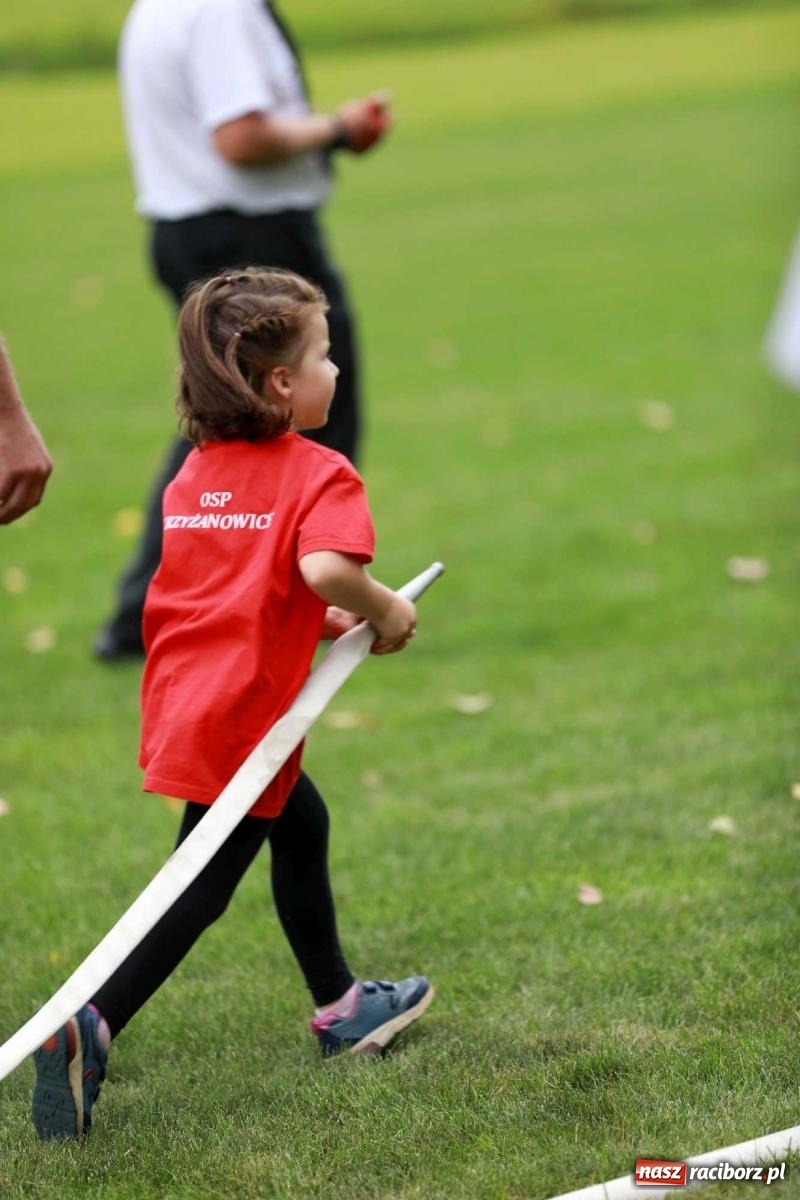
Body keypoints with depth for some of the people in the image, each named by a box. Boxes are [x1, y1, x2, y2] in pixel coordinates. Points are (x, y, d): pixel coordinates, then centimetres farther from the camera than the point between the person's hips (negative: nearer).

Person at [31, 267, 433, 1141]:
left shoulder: (195, 473, 10)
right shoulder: (319, 475, -13)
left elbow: (235, 586, 12)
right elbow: (324, 567, -31)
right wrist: (383, 613, -13)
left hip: (186, 700, 9)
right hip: (243, 718, -9)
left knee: (300, 825, 26)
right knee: (200, 889, -3)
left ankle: (341, 1011, 39)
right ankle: (93, 1026, -14)